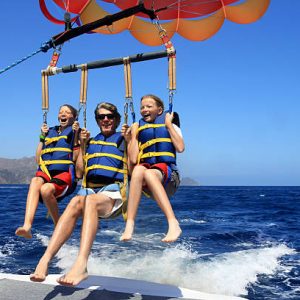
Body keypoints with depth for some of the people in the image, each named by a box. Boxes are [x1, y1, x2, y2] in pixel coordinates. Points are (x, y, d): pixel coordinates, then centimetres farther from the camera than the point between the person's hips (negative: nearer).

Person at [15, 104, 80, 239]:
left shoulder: (75, 132, 12)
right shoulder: (50, 132, 25)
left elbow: (75, 158, -2)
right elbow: (38, 159, 19)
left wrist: (76, 135, -5)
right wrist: (42, 137, 16)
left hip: (65, 173, -3)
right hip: (46, 172, 4)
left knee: (46, 189, -35)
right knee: (35, 181, -33)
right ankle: (27, 226, -48)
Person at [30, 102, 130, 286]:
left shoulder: (122, 139, 12)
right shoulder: (92, 141, 25)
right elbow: (81, 168, 18)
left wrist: (129, 140, -7)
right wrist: (82, 145, 13)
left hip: (113, 190, -4)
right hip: (90, 188, 4)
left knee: (91, 201, -39)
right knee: (75, 203, -33)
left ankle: (81, 265, -55)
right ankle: (45, 260, -45)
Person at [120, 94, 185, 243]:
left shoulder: (172, 127, 16)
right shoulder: (138, 129, 19)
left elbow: (180, 148, -7)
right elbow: (133, 160, 5)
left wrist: (169, 125, 0)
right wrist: (133, 135, 8)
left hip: (167, 175, -1)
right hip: (146, 183, 2)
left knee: (148, 173, -37)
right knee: (138, 169, -36)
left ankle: (173, 223, -46)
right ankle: (129, 224, -43)